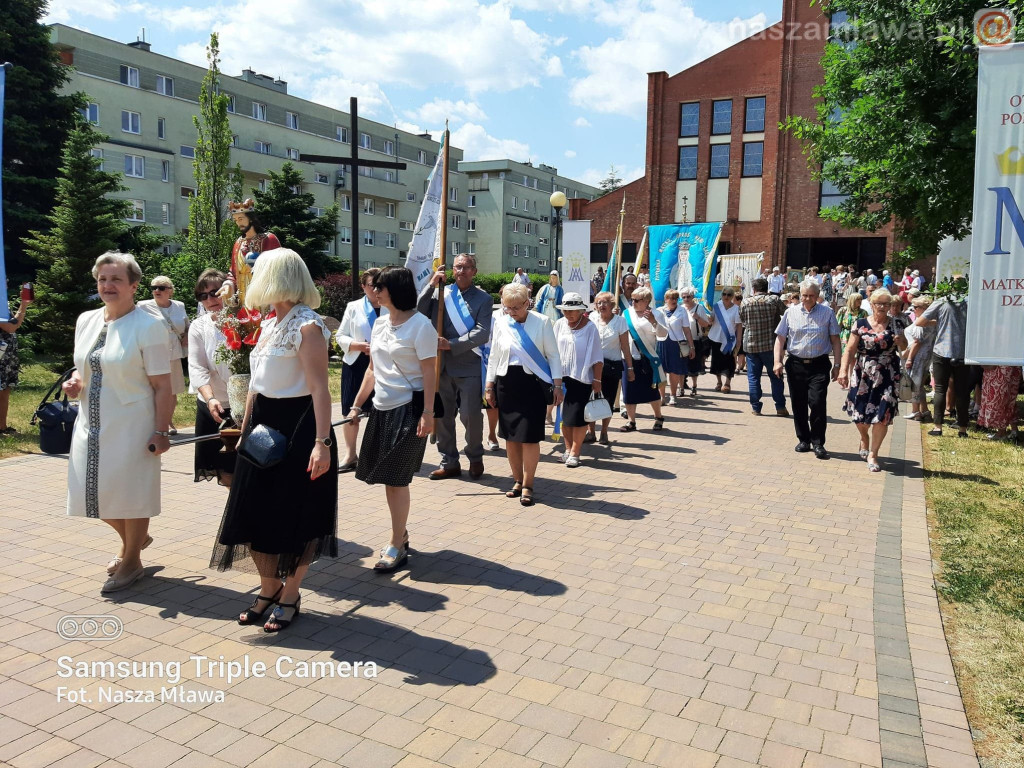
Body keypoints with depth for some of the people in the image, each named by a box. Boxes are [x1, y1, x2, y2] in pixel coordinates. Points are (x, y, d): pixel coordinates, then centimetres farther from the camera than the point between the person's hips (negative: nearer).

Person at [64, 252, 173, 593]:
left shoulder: (148, 326, -13)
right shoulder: (86, 321, 7)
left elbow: (162, 385, -15)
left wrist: (161, 432, -18)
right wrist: (75, 381, -3)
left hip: (132, 426, -6)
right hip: (92, 423, 7)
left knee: (130, 491, 6)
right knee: (94, 491, 13)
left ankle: (131, 561, 28)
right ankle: (133, 539, 41)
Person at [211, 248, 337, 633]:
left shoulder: (307, 326, -16)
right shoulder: (269, 325, 12)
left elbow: (320, 388, -22)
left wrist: (322, 442, -27)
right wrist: (245, 431, 19)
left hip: (297, 427, -9)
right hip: (263, 425, 9)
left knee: (294, 517, 4)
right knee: (256, 512, 12)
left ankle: (290, 596, 23)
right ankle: (269, 588, 30)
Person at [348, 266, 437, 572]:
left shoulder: (420, 324, -10)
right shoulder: (380, 324, 12)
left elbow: (428, 371, -13)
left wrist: (427, 413, -19)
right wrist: (357, 405, 16)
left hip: (408, 409, -7)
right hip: (382, 408, 7)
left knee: (396, 478, -3)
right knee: (388, 477, 13)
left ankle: (397, 547, 10)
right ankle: (401, 534, 30)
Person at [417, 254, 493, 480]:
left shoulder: (483, 298, 0)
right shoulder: (440, 292, 9)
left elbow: (482, 333, -11)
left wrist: (451, 344, -18)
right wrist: (431, 285, -8)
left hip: (469, 368, -3)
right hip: (441, 366, 3)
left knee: (471, 416, 0)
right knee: (441, 416, 9)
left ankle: (475, 458, 24)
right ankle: (449, 462, 23)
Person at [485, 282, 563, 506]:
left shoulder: (541, 322, -4)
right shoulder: (501, 323, 6)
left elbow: (553, 355, -1)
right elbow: (494, 356, 12)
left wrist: (557, 384, -5)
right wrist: (490, 386, 10)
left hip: (533, 383, -3)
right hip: (506, 383, 4)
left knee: (530, 437, -5)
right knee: (510, 436, 7)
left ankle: (527, 485, 7)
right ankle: (517, 480, 23)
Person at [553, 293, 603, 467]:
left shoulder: (590, 327, -8)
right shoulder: (559, 325, 3)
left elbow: (597, 357, -6)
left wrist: (597, 380, -8)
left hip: (582, 378, -4)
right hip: (562, 377, 4)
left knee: (578, 417, -4)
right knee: (564, 415, 9)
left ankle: (575, 452, 9)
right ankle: (568, 447, 25)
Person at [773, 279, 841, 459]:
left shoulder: (827, 313, 5)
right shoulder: (791, 312, 7)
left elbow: (835, 340, 6)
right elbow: (780, 338, 7)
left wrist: (837, 365, 1)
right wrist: (778, 361, -3)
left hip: (819, 365, -2)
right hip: (796, 364, 2)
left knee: (818, 403, -11)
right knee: (798, 404, 8)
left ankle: (818, 443, 1)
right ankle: (804, 440, 21)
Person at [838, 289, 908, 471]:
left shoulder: (895, 325, 4)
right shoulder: (860, 324, 0)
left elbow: (903, 348, 14)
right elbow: (850, 350, -1)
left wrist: (901, 342, -9)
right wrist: (844, 370, -11)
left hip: (887, 377, 0)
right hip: (863, 375, 0)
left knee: (882, 416, -5)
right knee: (860, 415, 6)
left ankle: (872, 455, 8)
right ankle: (864, 438, 40)